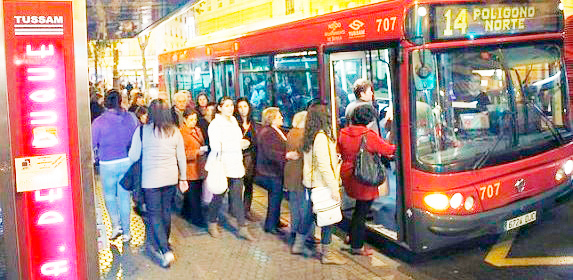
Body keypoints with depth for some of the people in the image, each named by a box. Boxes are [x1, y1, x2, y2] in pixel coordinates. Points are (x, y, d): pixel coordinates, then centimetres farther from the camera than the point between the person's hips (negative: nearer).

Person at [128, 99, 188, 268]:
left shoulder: (142, 131, -10)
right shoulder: (175, 131, 0)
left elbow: (133, 156, -4)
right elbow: (181, 157, 7)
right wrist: (183, 178, 17)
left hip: (151, 179, -4)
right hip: (171, 178, 4)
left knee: (155, 214, 2)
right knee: (166, 212, 16)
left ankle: (165, 250, -7)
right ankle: (162, 243, 30)